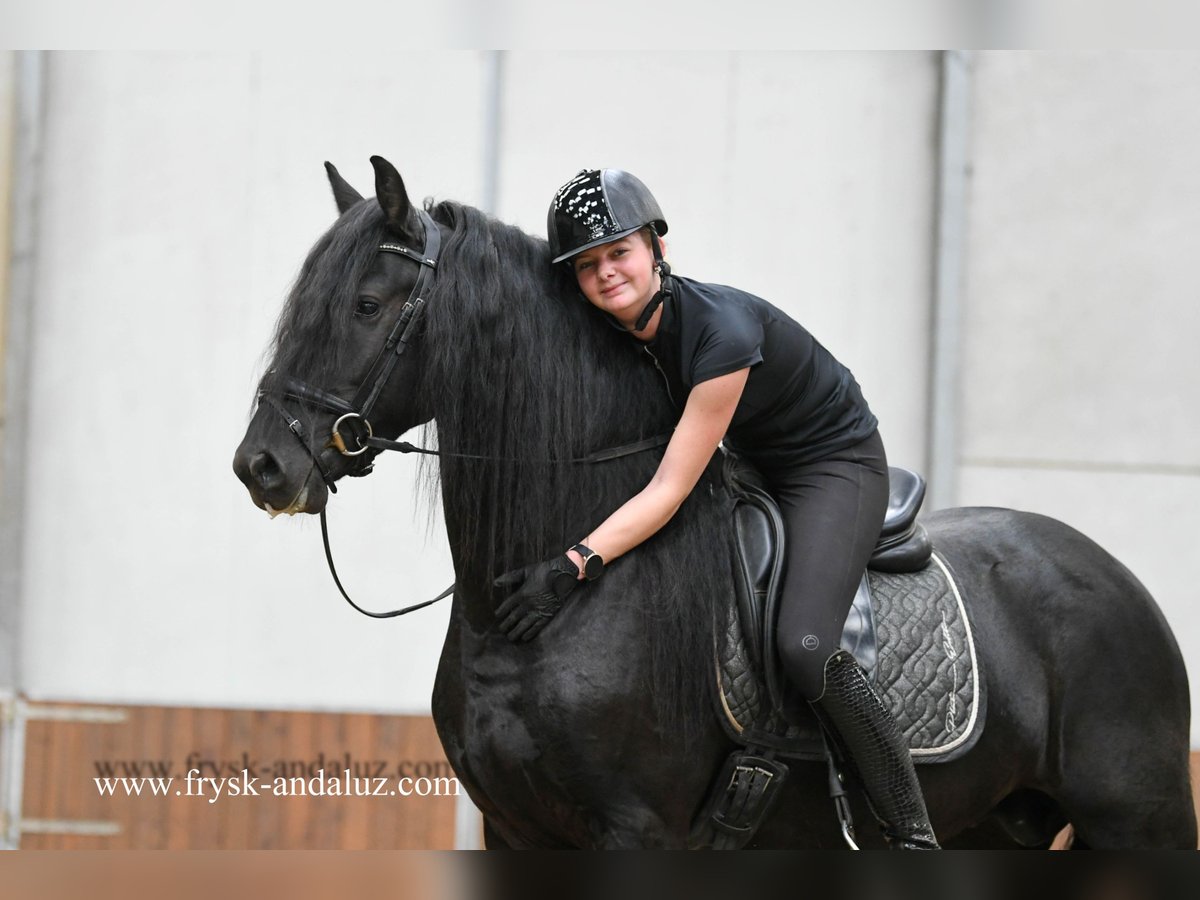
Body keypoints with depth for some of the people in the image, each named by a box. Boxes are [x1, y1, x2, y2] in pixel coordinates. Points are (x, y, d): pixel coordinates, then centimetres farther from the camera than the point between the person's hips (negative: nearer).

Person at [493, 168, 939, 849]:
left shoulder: (723, 330, -33)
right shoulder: (615, 329, -11)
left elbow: (669, 491, -34)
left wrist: (573, 568, -42)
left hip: (835, 465, -8)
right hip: (748, 469, 8)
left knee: (804, 646, -28)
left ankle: (912, 832, -17)